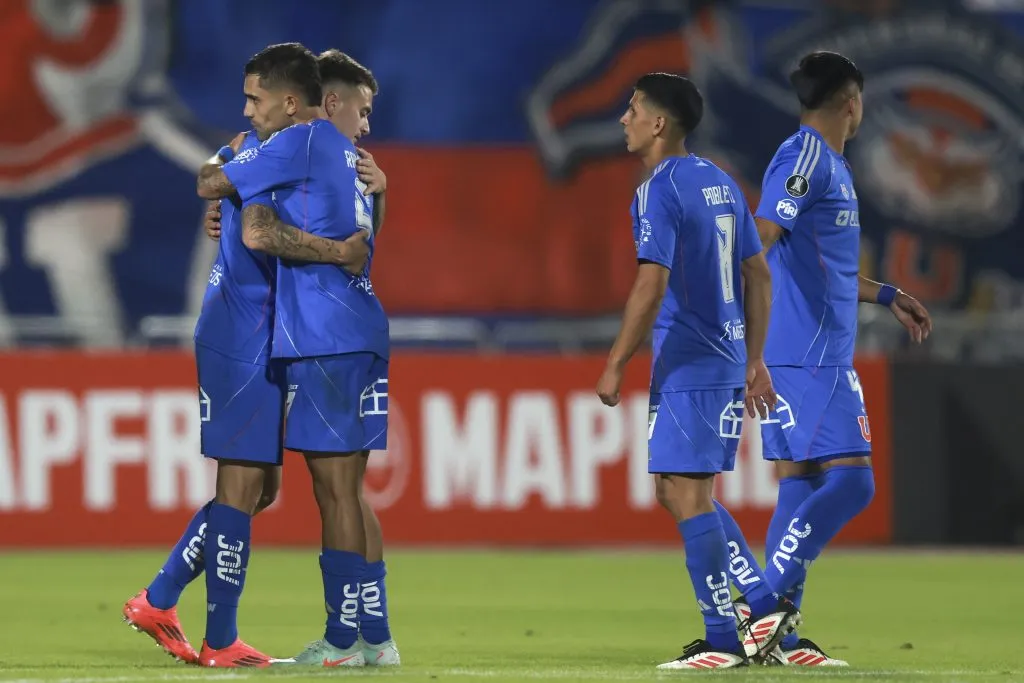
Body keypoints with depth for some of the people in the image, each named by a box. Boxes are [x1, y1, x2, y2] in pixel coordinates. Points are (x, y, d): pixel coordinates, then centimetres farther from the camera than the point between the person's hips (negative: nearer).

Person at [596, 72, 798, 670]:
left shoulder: (657, 192, -13)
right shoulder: (721, 183, 14)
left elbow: (652, 286, -20)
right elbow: (759, 275, 17)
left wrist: (616, 365, -14)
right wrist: (755, 362, 21)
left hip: (686, 366, -9)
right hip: (728, 361, 9)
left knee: (687, 495, -5)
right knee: (682, 491, 17)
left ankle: (723, 642, -6)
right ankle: (768, 606, 13)